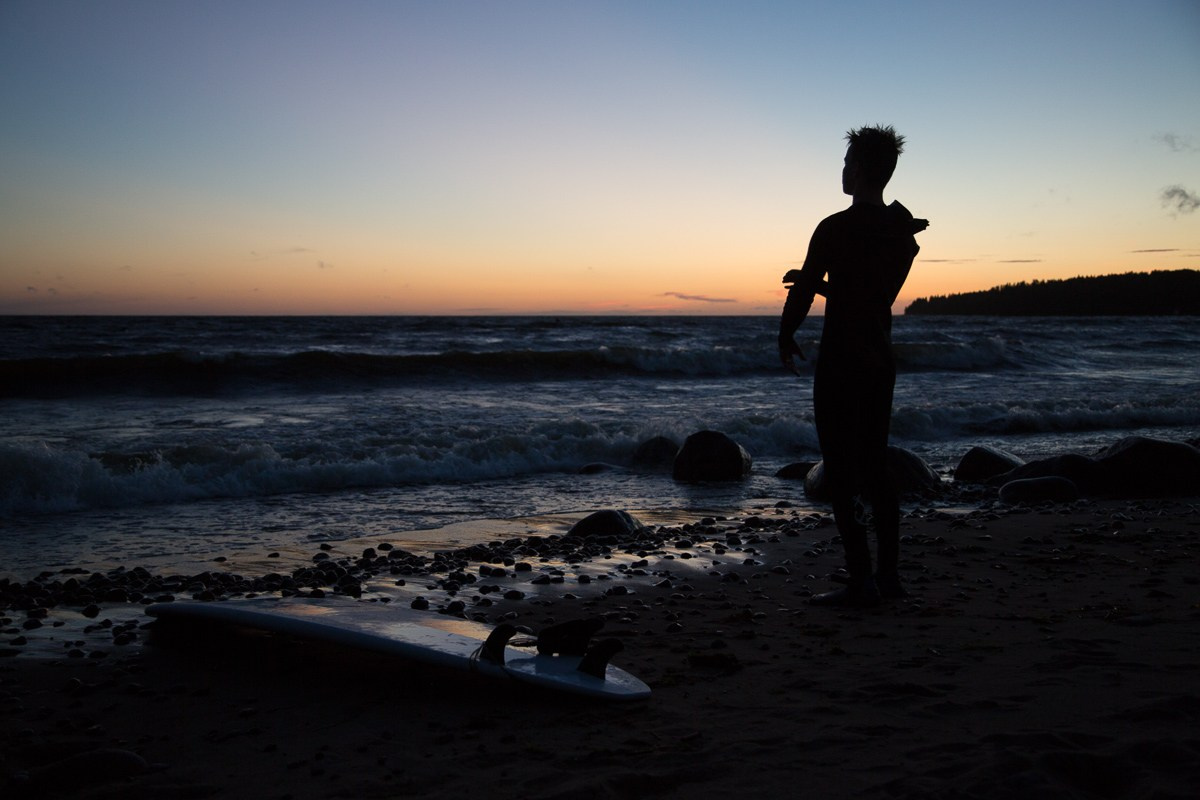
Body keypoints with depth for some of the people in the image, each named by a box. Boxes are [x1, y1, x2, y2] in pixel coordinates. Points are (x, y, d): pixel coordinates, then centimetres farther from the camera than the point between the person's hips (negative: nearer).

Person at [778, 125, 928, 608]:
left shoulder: (837, 229, -14)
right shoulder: (904, 232, 10)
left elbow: (803, 289, -11)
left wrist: (786, 337, 6)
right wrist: (818, 282, 27)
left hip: (841, 364, -8)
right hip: (881, 362, 8)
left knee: (841, 472, -3)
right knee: (875, 467, 14)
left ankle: (861, 583, -3)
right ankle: (888, 574, 18)